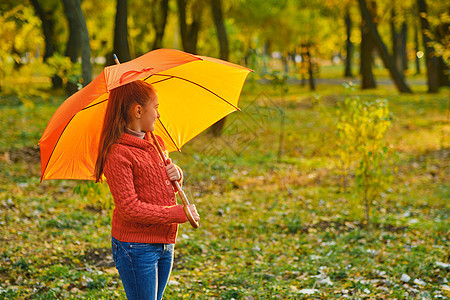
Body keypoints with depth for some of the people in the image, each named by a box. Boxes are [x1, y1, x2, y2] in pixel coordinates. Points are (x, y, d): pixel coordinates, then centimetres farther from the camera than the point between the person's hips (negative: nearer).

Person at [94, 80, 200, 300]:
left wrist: (177, 172, -2)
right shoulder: (118, 154, -17)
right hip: (136, 248, -8)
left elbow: (168, 186, 24)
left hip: (164, 244, 8)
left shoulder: (155, 142, 10)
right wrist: (181, 214, -19)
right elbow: (130, 209, -21)